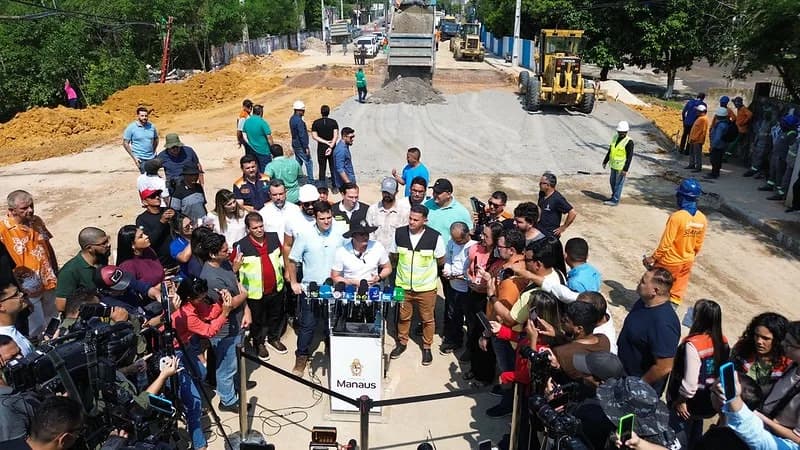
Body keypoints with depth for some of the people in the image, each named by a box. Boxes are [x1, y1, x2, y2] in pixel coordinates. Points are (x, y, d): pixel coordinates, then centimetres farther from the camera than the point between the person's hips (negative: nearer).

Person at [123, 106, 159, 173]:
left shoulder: (152, 126, 3)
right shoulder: (131, 128, -7)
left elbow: (156, 139, 18)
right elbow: (125, 143, -4)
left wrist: (153, 151, 7)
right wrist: (134, 157, -9)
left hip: (152, 157, 4)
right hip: (140, 159, -4)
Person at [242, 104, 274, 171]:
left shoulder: (246, 121, 1)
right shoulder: (262, 122, -18)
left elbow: (244, 134, 10)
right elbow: (269, 138, -17)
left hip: (252, 150, 6)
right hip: (263, 151, -6)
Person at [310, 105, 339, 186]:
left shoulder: (316, 123, -3)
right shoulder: (333, 122, -6)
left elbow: (314, 136, -7)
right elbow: (336, 136, -14)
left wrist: (326, 142, -9)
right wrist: (331, 146, -17)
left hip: (321, 148, 1)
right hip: (332, 149, 0)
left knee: (322, 168, 9)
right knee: (333, 168, 9)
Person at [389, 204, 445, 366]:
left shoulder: (435, 237, -16)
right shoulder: (399, 233, -8)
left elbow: (441, 260, -3)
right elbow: (394, 256, 7)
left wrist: (425, 266, 3)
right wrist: (405, 266, 4)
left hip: (426, 287, -2)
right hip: (403, 285, 2)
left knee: (427, 319, 13)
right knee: (403, 316, 17)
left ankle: (427, 347, 31)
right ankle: (402, 343, 38)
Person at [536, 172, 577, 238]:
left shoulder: (557, 199, -21)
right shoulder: (542, 194, 2)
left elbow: (573, 213, -23)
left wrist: (563, 227, -15)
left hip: (550, 234, -7)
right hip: (538, 230, 7)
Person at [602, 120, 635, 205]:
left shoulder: (629, 142, -16)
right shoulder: (615, 138, 4)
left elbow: (630, 157, -16)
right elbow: (610, 151, 13)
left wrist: (626, 169, -19)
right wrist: (605, 161, 14)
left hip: (621, 166, -7)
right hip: (614, 165, 7)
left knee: (619, 183, 0)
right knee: (612, 181, 17)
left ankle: (615, 200, 7)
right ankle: (614, 196, 33)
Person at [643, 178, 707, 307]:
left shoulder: (677, 217, -26)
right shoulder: (702, 219, -6)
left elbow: (666, 243, -22)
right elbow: (698, 244, 5)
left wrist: (653, 258, -10)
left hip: (670, 261, -5)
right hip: (687, 262, 5)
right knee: (678, 290, 17)